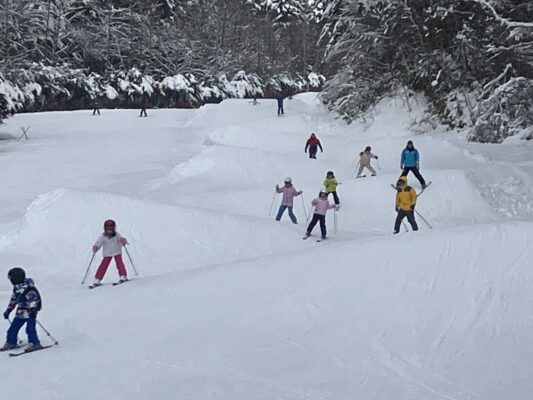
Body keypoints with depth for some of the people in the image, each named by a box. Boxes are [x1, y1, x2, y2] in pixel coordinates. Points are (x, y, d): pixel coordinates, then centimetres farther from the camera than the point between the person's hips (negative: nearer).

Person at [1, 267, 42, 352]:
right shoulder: (16, 288, 10)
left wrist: (33, 310, -33)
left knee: (30, 328, -14)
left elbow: (34, 298, -25)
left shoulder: (28, 288, -20)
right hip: (21, 312, 9)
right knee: (13, 328, 11)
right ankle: (11, 343, 24)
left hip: (30, 312, -9)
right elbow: (13, 300, 22)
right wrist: (8, 310, 24)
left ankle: (34, 344, -7)